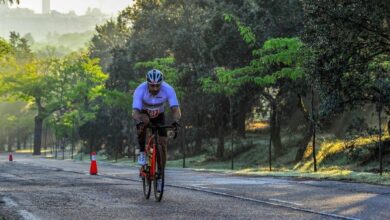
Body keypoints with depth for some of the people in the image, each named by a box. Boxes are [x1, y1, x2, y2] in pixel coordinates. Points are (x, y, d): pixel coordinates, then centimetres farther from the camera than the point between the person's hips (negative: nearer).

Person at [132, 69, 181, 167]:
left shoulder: (168, 90, -31)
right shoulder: (140, 90, -34)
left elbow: (176, 110, -37)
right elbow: (135, 111, -41)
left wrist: (175, 121, -57)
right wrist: (138, 122, -62)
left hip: (159, 116, 2)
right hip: (144, 114, -2)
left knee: (163, 143, -10)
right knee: (144, 120, -37)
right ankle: (142, 151, -19)